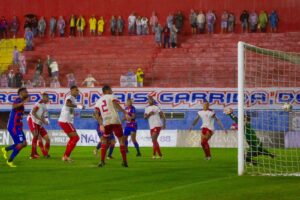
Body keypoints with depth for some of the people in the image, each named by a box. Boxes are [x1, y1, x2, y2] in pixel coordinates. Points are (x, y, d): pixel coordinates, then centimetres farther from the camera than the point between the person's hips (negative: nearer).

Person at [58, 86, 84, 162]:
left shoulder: (73, 98, 17)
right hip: (65, 121, -10)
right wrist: (77, 106, -46)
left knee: (72, 138, 18)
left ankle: (65, 156, 20)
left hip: (66, 121, 10)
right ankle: (66, 156, -9)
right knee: (76, 138, -10)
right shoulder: (70, 97, -13)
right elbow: (67, 104, -38)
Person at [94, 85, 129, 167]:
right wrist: (125, 113, -15)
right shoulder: (111, 97, 7)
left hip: (106, 123, 3)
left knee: (104, 140, 18)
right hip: (115, 121, -3)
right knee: (121, 140, 5)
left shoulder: (98, 101, 19)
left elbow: (96, 113, 8)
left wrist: (101, 123, 7)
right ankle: (124, 161, 1)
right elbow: (116, 105, -11)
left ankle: (102, 161, 3)